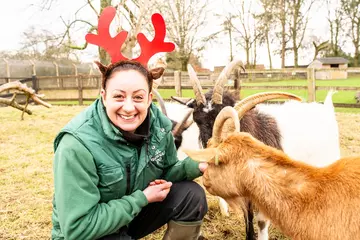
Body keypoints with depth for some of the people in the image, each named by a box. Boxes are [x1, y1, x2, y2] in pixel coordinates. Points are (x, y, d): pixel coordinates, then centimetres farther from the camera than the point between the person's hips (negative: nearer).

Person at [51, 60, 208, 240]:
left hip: (135, 212, 6)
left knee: (192, 195, -11)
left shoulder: (158, 124, -14)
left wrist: (194, 167, -19)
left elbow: (166, 171, 3)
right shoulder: (77, 146, -31)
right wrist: (142, 198, -25)